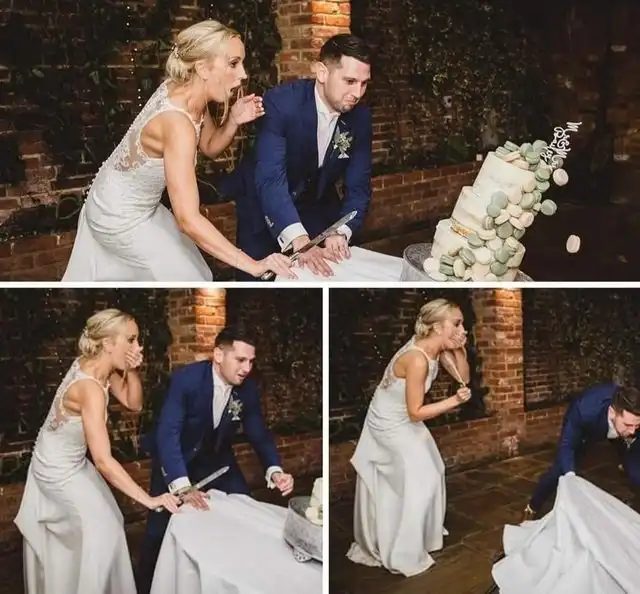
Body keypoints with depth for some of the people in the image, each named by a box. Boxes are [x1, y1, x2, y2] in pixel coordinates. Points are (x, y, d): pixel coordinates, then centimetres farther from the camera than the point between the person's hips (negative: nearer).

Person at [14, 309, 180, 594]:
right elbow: (103, 460, -40)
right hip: (58, 470, -8)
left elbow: (133, 404, 2)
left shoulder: (100, 367, -10)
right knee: (102, 531, -1)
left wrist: (131, 372, -18)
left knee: (106, 522, 18)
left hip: (71, 462, 8)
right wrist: (149, 499, -39)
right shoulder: (90, 387, -36)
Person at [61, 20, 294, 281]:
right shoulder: (177, 121, -36)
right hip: (120, 217, -9)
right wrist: (252, 265, -42)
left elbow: (210, 147, 8)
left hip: (135, 204, 9)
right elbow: (188, 220, -41)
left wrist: (233, 121, -14)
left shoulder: (185, 90, -11)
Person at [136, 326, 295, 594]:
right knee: (160, 527, -4)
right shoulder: (186, 379, -32)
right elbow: (167, 432, -39)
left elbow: (259, 433, -8)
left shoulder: (248, 388, -16)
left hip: (215, 456, 5)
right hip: (174, 457, -4)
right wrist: (182, 486, -50)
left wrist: (275, 470, -28)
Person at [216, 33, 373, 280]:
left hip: (315, 206, 4)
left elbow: (358, 185, -13)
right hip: (262, 203, -4)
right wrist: (299, 239, -54)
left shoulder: (360, 117, -13)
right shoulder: (281, 101, -29)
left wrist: (341, 232, -34)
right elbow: (270, 178, -39)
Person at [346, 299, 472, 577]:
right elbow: (416, 412, -30)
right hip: (389, 424, -9)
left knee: (431, 469, 20)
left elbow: (462, 377, -1)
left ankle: (423, 531, 43)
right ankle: (402, 555, 13)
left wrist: (460, 350, -18)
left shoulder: (437, 347, -10)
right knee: (419, 480, -2)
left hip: (403, 419, 9)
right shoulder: (417, 359, -35)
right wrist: (454, 400, -34)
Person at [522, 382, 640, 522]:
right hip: (584, 428, -2)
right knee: (560, 469, -6)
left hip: (616, 429, 2)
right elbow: (566, 445, -37)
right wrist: (570, 475, -52)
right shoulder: (585, 410, -46)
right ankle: (532, 508, 15)